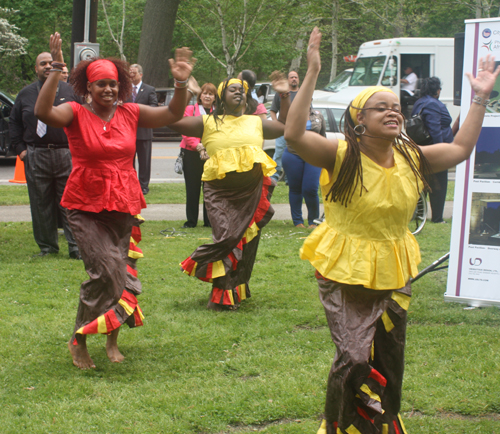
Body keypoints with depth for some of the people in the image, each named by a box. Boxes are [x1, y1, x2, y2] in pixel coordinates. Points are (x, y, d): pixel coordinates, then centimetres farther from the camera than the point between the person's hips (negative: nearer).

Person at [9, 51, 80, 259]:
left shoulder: (69, 91, 8)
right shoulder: (26, 94, 12)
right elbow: (14, 122, 17)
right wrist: (20, 148, 6)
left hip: (66, 154, -2)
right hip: (36, 156, 2)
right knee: (40, 204, 4)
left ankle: (76, 246, 0)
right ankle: (47, 246, 14)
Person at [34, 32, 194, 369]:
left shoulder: (130, 114, 4)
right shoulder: (76, 114, -7)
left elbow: (173, 114, 4)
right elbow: (43, 111, -26)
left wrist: (182, 83, -12)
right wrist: (56, 69, -32)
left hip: (123, 205, 4)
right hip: (86, 206, -4)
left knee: (118, 271, 11)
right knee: (106, 269, -16)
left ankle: (112, 338, 29)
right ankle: (79, 341, -1)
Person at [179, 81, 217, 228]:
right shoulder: (190, 110, 3)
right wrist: (198, 146, -17)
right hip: (192, 154, -1)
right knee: (192, 188, 4)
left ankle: (209, 220, 10)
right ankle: (191, 220, 12)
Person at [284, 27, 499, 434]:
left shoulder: (411, 158, 1)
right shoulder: (341, 156, -15)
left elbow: (461, 148, 15)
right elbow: (294, 134, -30)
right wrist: (312, 76, -35)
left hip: (393, 275, 5)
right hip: (345, 275, -5)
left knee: (388, 363, 15)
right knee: (355, 361, -11)